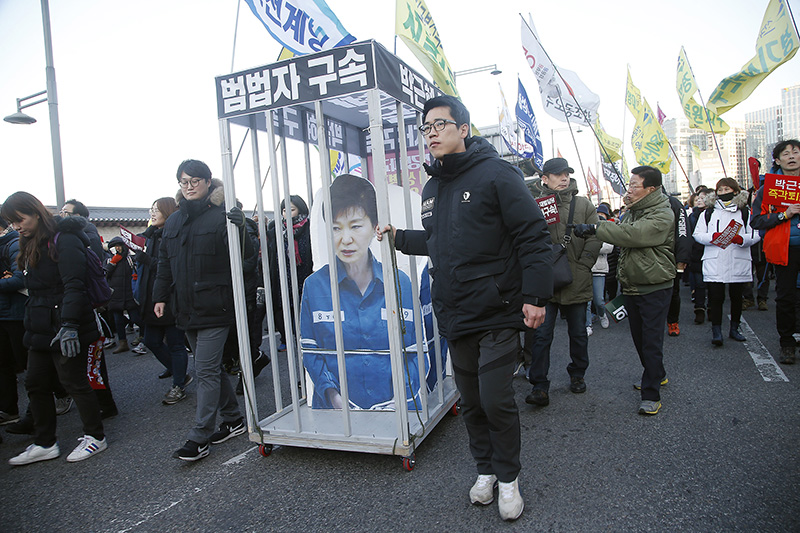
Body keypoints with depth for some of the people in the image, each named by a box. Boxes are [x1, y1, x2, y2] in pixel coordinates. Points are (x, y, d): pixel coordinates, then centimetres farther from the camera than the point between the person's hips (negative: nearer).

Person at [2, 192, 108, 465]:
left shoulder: (64, 240, -14)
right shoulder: (31, 245, 14)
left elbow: (74, 286, -22)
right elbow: (34, 288, 19)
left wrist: (69, 325, -29)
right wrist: (31, 323, 16)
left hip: (65, 328, -9)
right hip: (41, 328, 9)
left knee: (74, 381, 1)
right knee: (36, 383, 13)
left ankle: (95, 437, 17)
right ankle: (44, 444, 26)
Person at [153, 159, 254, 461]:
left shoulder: (220, 216, -7)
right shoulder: (174, 221, 14)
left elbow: (245, 254, -14)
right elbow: (165, 263, 20)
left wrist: (239, 228, -33)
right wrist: (160, 296, 14)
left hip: (215, 308, -7)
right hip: (187, 309, 8)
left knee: (206, 371, -4)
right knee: (210, 368, 15)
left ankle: (199, 439, 5)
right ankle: (233, 420, 29)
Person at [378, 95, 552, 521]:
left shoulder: (495, 174, -9)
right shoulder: (432, 188, 13)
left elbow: (532, 237, -13)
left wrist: (535, 296, -17)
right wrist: (399, 238, 22)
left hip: (497, 314, -6)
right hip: (453, 317, 7)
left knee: (496, 401, -3)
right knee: (470, 401, 15)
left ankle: (508, 478, 22)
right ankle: (484, 470, 35)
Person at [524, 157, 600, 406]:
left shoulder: (583, 204, 5)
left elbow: (595, 239, 2)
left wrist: (581, 267, -7)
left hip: (577, 284, 2)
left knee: (579, 334, 16)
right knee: (541, 335, -2)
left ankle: (577, 375, 37)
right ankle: (539, 387, 6)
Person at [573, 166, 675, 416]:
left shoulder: (662, 215, -15)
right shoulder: (631, 211, 12)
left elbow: (633, 234, -30)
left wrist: (595, 228, -29)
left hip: (655, 288, -8)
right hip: (631, 286, 8)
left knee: (651, 340, -4)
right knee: (638, 337, 17)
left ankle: (651, 394, 5)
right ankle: (657, 375, 38)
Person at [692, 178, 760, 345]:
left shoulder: (745, 212, 9)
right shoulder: (708, 212, 10)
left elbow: (755, 235, 1)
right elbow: (697, 234, 4)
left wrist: (741, 239, -19)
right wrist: (712, 237, -15)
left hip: (738, 262, 1)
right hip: (714, 263, -1)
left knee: (736, 296, 10)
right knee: (716, 297, -5)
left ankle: (734, 329, 24)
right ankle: (716, 331, 2)